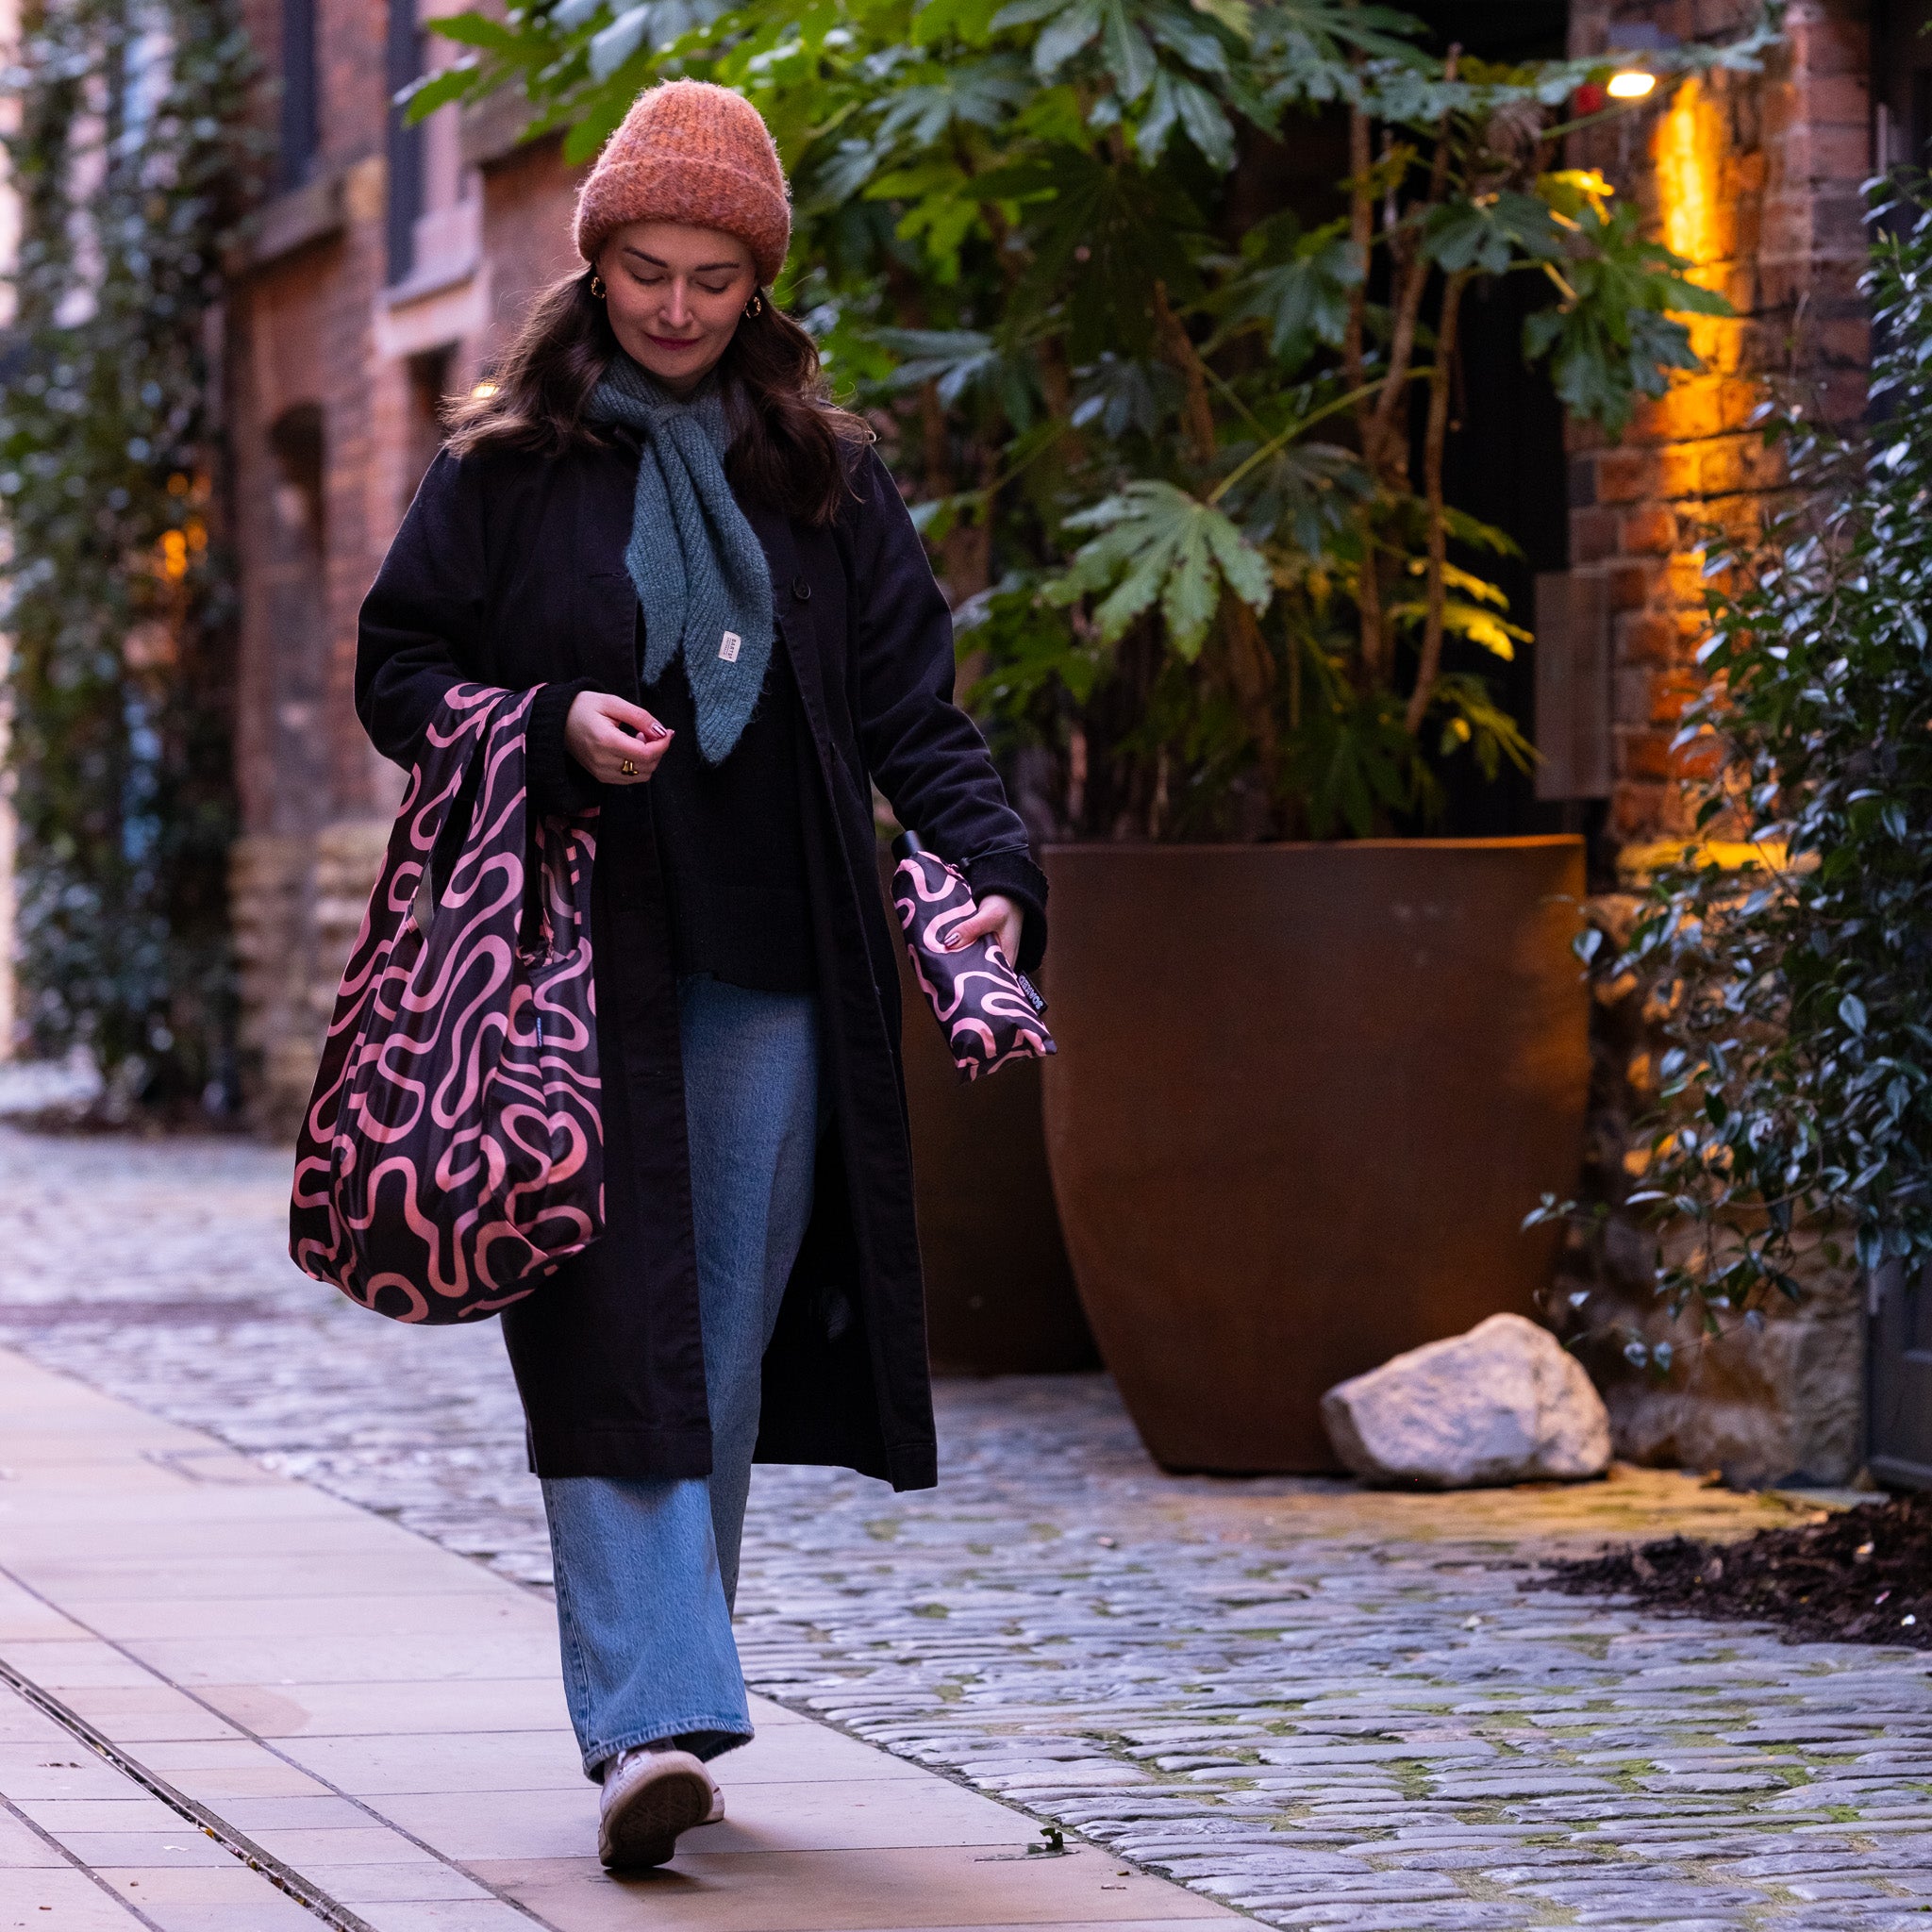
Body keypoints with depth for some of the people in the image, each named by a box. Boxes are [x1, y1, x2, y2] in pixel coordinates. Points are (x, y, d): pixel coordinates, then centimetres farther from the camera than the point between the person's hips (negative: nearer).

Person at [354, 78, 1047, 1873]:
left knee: (725, 1357, 5)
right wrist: (551, 727, -12)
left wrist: (992, 870, -9)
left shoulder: (826, 478, 11)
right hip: (577, 967, -3)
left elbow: (912, 711, 8)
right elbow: (396, 671, 7)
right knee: (617, 1346, -11)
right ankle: (651, 1719, -18)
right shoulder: (504, 466, 5)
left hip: (771, 978, 3)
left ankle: (658, 1703, 15)